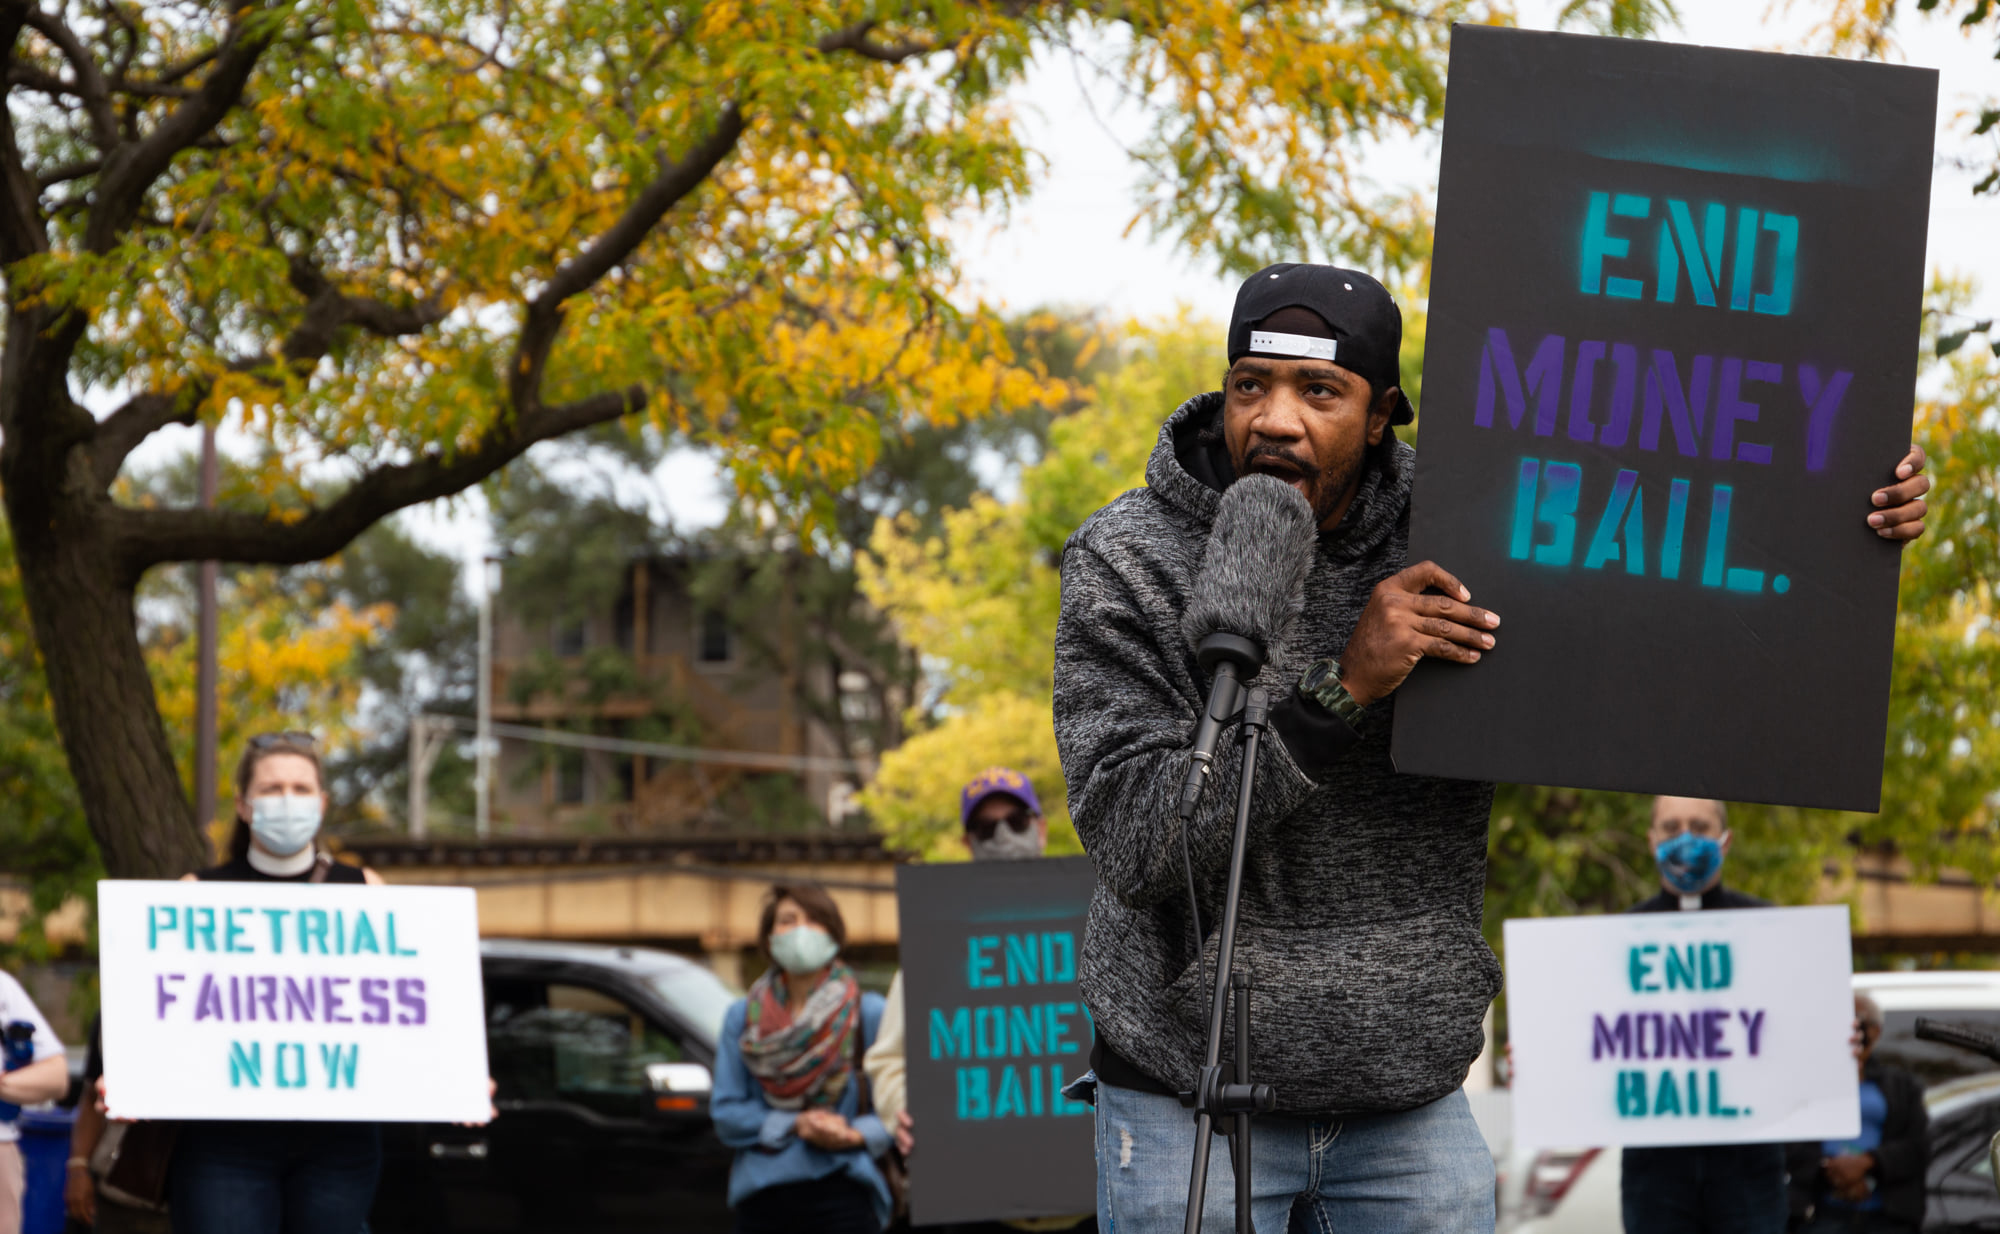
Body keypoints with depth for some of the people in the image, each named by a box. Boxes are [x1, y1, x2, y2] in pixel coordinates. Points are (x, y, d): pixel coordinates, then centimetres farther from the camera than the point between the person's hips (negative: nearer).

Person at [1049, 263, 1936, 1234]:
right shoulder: (1126, 563, -11)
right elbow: (1133, 843, -21)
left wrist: (1861, 522, -9)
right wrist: (1344, 687, -28)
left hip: (1412, 1106, 3)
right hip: (1188, 1106, -2)